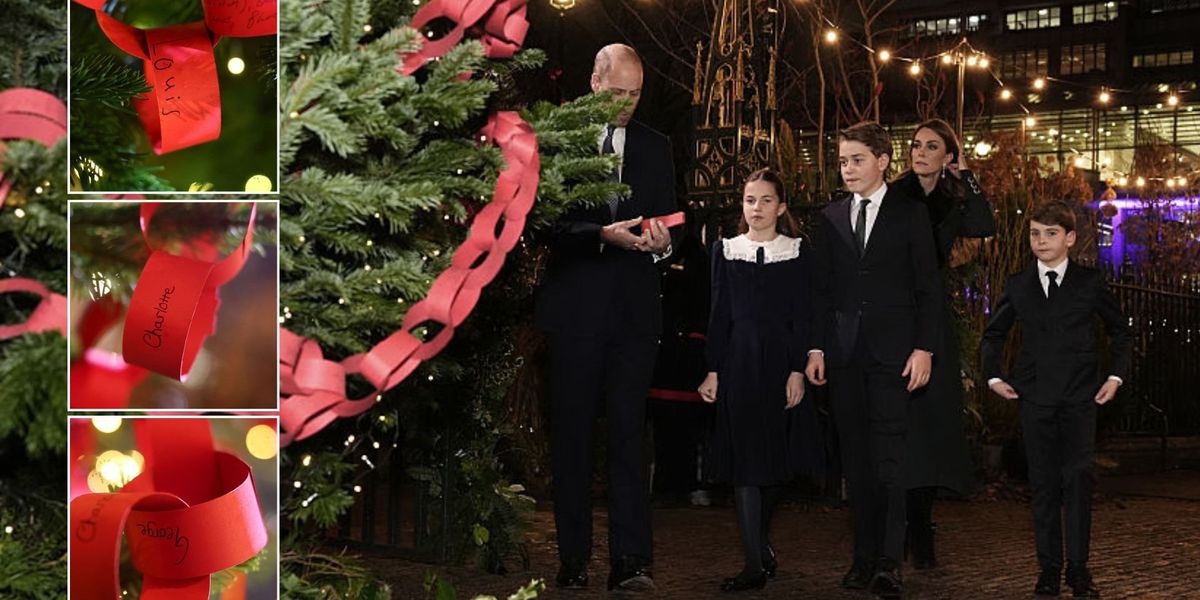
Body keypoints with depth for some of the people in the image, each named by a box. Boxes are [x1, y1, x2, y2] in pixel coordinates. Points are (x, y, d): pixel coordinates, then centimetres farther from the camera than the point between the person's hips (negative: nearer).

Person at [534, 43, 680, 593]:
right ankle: (573, 559, 12)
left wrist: (661, 243, -11)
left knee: (629, 433, -3)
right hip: (575, 306, -2)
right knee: (571, 434, 5)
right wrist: (602, 234, -19)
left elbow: (666, 221, 12)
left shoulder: (655, 147, 14)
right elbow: (547, 223, -5)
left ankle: (630, 562, -4)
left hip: (634, 306, 2)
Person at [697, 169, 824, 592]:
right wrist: (713, 370, 2)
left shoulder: (797, 253, 4)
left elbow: (802, 316, 1)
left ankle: (760, 551, 23)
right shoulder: (725, 251, 8)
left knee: (774, 458, 6)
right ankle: (756, 562, -5)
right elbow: (719, 315, 8)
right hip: (739, 362, 0)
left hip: (781, 361, 0)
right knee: (745, 459, -5)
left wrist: (798, 371, -8)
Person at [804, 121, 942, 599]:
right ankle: (865, 555, 10)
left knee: (890, 456, -9)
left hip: (892, 351, -3)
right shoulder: (830, 218, 12)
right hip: (844, 354, 4)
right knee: (856, 458, 5)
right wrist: (816, 348, 4)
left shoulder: (910, 214, 3)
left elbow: (928, 287, 1)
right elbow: (820, 288, 12)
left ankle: (890, 561, -8)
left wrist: (924, 348, -7)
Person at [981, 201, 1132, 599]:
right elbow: (993, 334, 20)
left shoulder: (1090, 283, 3)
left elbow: (1120, 331, 14)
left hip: (1080, 398, -1)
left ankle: (1078, 568, 3)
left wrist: (1115, 375, 3)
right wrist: (993, 376, 9)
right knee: (1043, 484, 3)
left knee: (1078, 480, -5)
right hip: (1035, 398, 2)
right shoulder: (1018, 285, 8)